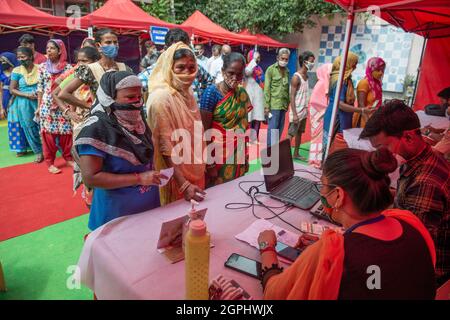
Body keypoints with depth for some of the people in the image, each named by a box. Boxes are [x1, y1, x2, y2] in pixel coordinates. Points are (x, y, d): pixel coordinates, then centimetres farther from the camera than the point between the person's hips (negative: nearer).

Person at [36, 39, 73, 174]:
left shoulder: (67, 67, 1)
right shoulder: (43, 67, 6)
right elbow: (40, 88, 7)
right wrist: (38, 106, 4)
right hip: (47, 104, 1)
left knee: (66, 132, 3)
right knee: (48, 133, 3)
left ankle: (68, 158, 21)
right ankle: (50, 162, 11)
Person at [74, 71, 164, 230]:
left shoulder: (138, 121, 1)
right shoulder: (96, 129, -21)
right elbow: (90, 178, -24)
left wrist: (153, 176, 0)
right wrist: (138, 178, -26)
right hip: (117, 214, -6)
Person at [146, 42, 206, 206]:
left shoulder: (187, 93, 5)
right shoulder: (161, 97, -19)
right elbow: (166, 148, -21)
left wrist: (201, 167, 14)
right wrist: (183, 184, -23)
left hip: (195, 173, 8)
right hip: (175, 177, -7)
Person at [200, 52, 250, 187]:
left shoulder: (242, 93, 3)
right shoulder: (212, 92, -14)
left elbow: (244, 125, 10)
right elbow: (204, 130, -15)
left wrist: (246, 156, 11)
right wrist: (210, 163, -15)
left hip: (239, 156, 5)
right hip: (218, 155, -5)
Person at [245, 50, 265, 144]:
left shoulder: (259, 69, 15)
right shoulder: (247, 67, -4)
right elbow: (247, 71, -29)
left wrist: (264, 96, 15)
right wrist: (254, 59, -16)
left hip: (259, 96, 6)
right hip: (250, 96, -6)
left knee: (258, 118, 7)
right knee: (249, 118, -7)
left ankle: (254, 138, 16)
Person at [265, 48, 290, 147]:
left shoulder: (287, 71, 13)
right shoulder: (271, 69, -2)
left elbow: (287, 88, 14)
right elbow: (267, 89, -7)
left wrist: (288, 103, 8)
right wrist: (266, 105, -12)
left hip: (284, 104, 6)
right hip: (274, 104, -5)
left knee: (280, 128, 9)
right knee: (273, 128, -6)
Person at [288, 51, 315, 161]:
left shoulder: (306, 75, 10)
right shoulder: (296, 77, -16)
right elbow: (292, 97, -18)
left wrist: (307, 109, 15)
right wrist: (294, 114, -22)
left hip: (304, 111, 8)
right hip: (297, 111, -8)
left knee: (299, 133, 14)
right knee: (291, 134, -5)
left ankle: (296, 154, 25)